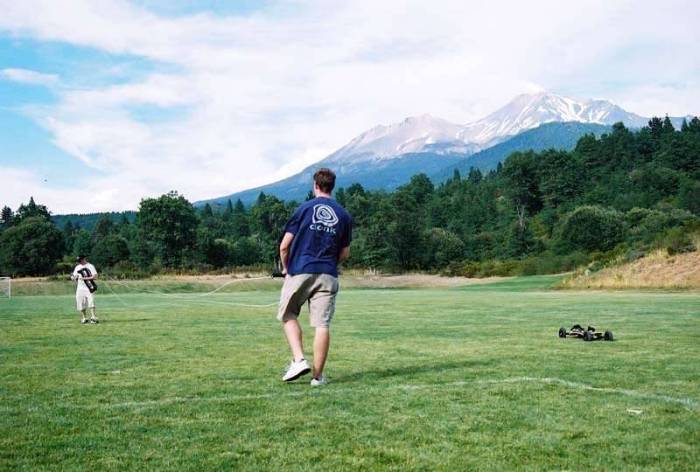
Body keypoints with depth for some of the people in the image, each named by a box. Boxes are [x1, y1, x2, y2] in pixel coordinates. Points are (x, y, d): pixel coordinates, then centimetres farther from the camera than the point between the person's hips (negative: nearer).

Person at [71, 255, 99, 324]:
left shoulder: (90, 266, -1)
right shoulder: (77, 267, 15)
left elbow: (95, 276, -10)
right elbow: (74, 277, 17)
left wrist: (85, 278, -18)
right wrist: (74, 278, -8)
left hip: (89, 288, -5)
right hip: (80, 288, 5)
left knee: (91, 302, -15)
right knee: (81, 304, 3)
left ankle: (93, 317, -17)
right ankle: (84, 318, 14)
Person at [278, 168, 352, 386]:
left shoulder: (305, 208, 1)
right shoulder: (344, 215, 9)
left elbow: (284, 246, 0)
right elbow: (345, 254, 13)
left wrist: (285, 268, 16)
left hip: (300, 272, -2)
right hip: (328, 276, 2)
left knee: (288, 316, 14)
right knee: (322, 324, 1)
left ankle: (299, 360, -2)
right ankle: (318, 375, 4)